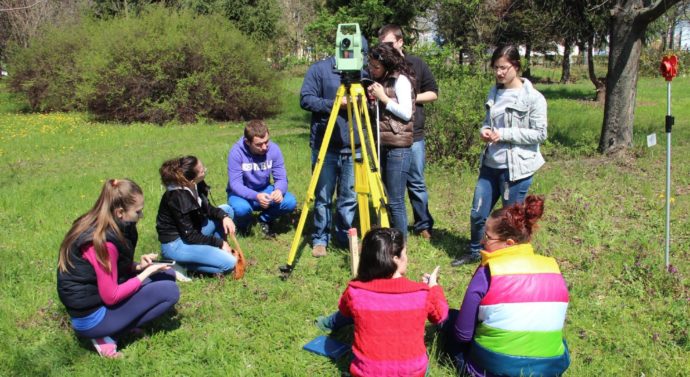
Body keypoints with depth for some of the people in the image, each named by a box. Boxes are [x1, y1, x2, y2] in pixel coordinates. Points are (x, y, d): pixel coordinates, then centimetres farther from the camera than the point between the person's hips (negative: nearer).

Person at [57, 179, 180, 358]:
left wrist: (138, 266, -3)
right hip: (91, 317, -9)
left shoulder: (94, 224, 0)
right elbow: (111, 296, -23)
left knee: (166, 274, 9)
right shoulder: (103, 241, -28)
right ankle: (104, 333, -4)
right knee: (170, 291, -12)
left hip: (96, 296, 9)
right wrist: (146, 273, -13)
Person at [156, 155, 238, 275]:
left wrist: (224, 216, -11)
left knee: (226, 210, 8)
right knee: (229, 262, -17)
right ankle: (181, 264, -5)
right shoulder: (177, 197, -29)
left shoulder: (194, 185, -7)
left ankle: (211, 249, 5)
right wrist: (219, 243, -15)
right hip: (175, 244, -9)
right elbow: (189, 236, -24)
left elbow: (206, 208, 9)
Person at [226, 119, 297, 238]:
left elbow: (281, 178, -13)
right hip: (242, 193, -3)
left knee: (290, 202, -23)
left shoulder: (273, 149, -15)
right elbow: (235, 184, -26)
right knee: (241, 208, -37)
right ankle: (243, 224, 3)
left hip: (265, 191, 3)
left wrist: (279, 190, -37)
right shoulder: (236, 152, -24)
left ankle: (265, 220, 8)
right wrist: (256, 196, -44)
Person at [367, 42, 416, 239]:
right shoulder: (379, 81, 16)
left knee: (395, 201, -6)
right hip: (381, 145, 8)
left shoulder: (400, 79, -7)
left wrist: (383, 98, -12)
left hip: (398, 147, -8)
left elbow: (406, 113, -12)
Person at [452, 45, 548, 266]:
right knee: (477, 213, 13)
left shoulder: (532, 98, -11)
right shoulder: (494, 93, 8)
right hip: (490, 164, 6)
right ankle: (474, 253, 36)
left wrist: (504, 134, -19)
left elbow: (539, 134, -12)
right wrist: (484, 130, -4)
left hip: (517, 167, -6)